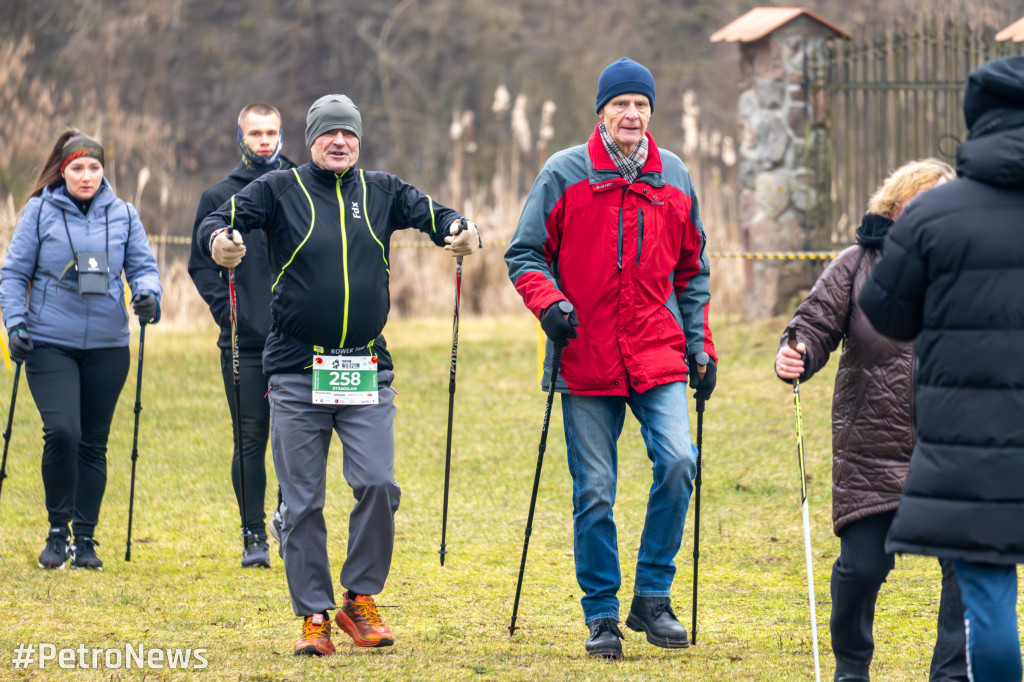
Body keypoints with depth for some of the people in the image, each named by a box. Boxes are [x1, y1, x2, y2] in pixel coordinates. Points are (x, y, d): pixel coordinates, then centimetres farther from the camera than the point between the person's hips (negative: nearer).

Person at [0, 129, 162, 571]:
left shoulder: (122, 215, 6)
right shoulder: (40, 212, 1)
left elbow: (142, 265, 10)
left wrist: (147, 293, -12)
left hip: (107, 347, 2)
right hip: (50, 344, -2)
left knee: (93, 443, 6)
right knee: (61, 432, -17)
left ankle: (85, 538, 17)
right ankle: (58, 530, 0)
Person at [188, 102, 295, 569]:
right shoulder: (219, 198, 8)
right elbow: (201, 265, 9)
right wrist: (225, 307, -5)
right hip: (244, 342, 0)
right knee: (250, 438, 1)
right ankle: (254, 536, 5)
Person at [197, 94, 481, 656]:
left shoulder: (382, 192, 9)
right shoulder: (279, 189, 3)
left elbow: (435, 216, 3)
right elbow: (219, 221, -6)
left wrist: (463, 232, -21)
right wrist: (220, 242, -30)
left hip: (366, 373, 1)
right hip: (296, 373, -1)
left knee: (378, 485, -10)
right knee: (302, 501, 0)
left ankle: (360, 599, 7)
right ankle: (314, 615, 8)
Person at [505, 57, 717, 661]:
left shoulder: (675, 178, 8)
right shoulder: (564, 174, 0)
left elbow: (693, 270, 17)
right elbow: (526, 254, 4)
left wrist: (699, 343, 11)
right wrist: (548, 302, -14)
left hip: (658, 357, 2)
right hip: (586, 362, -1)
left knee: (677, 461, -17)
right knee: (594, 491, 0)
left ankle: (653, 596, -2)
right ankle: (602, 615, 13)